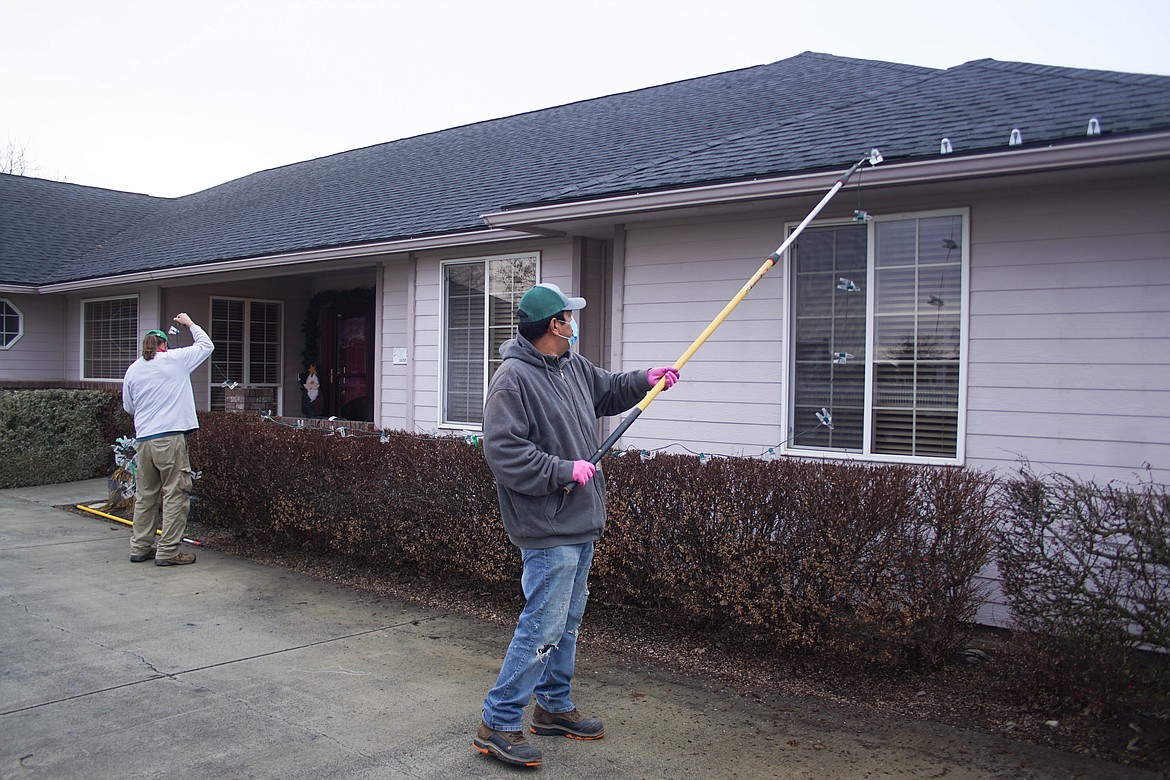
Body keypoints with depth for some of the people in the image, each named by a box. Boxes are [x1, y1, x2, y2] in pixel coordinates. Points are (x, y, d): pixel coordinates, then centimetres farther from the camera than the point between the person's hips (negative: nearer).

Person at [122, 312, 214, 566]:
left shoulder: (133, 369, 12)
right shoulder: (176, 359, -1)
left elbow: (128, 406, 19)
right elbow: (206, 345, 13)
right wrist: (190, 324, 26)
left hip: (143, 439, 6)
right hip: (171, 438, -6)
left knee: (145, 495, 15)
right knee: (176, 495, -2)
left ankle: (140, 547, 22)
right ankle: (167, 551, -2)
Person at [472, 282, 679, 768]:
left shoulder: (573, 367, 11)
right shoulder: (513, 379, -17)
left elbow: (608, 391, 31)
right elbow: (503, 451, -23)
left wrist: (645, 380, 17)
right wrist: (564, 470, -21)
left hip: (581, 523, 10)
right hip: (548, 530, -10)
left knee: (568, 622, 19)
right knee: (542, 628, -7)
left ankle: (554, 707, 34)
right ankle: (497, 725, 5)